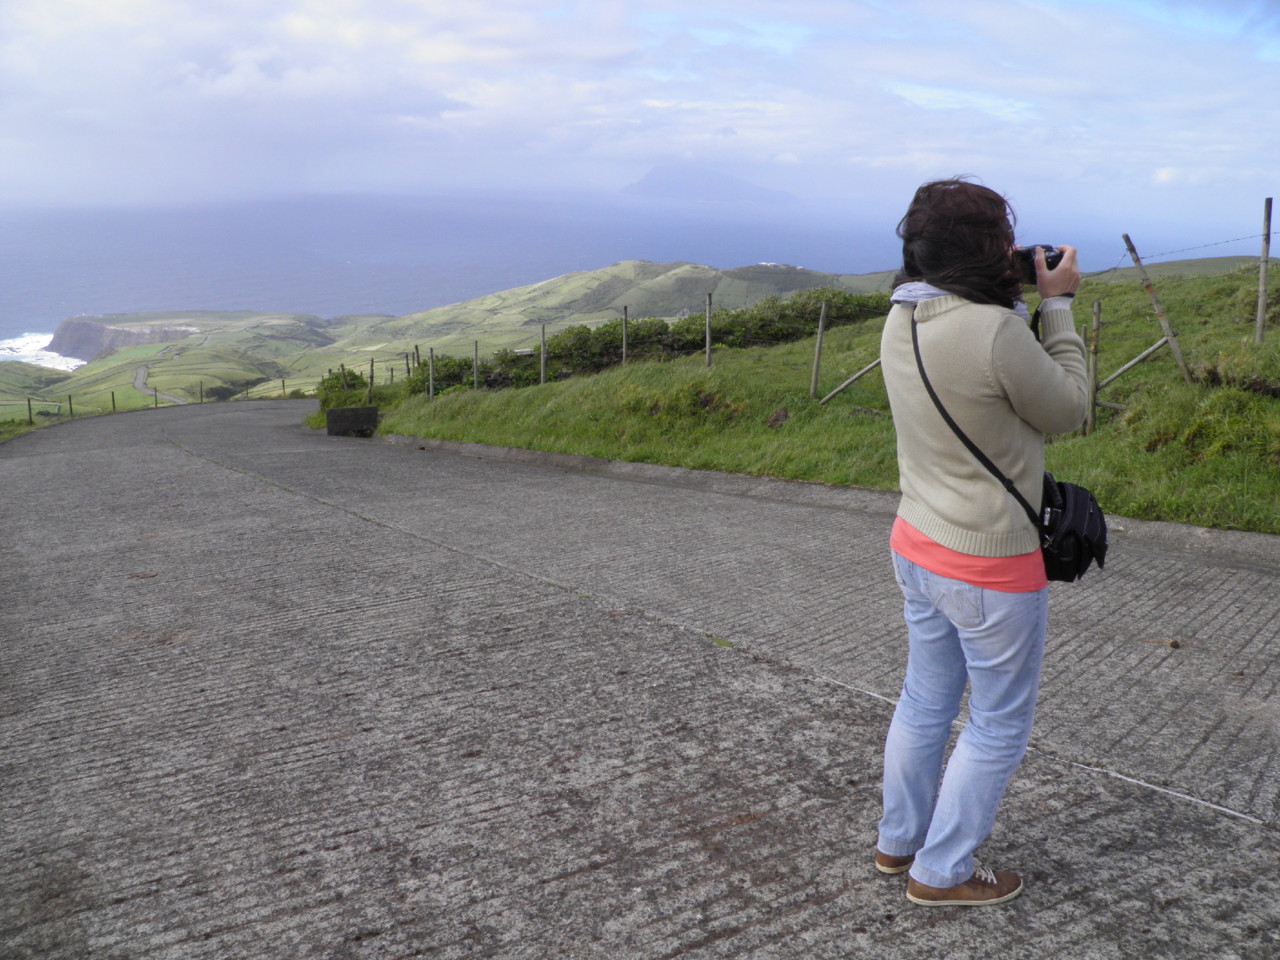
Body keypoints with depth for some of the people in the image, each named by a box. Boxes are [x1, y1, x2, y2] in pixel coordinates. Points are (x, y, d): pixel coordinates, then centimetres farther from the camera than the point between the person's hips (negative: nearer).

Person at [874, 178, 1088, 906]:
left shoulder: (902, 321, -3)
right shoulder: (997, 332, -27)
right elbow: (1066, 412, -9)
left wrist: (1017, 301, 6)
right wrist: (1057, 305, -4)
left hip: (918, 546, 8)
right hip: (991, 570, -8)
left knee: (925, 703, 23)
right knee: (1000, 727, 13)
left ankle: (900, 841, 40)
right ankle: (942, 872, 26)